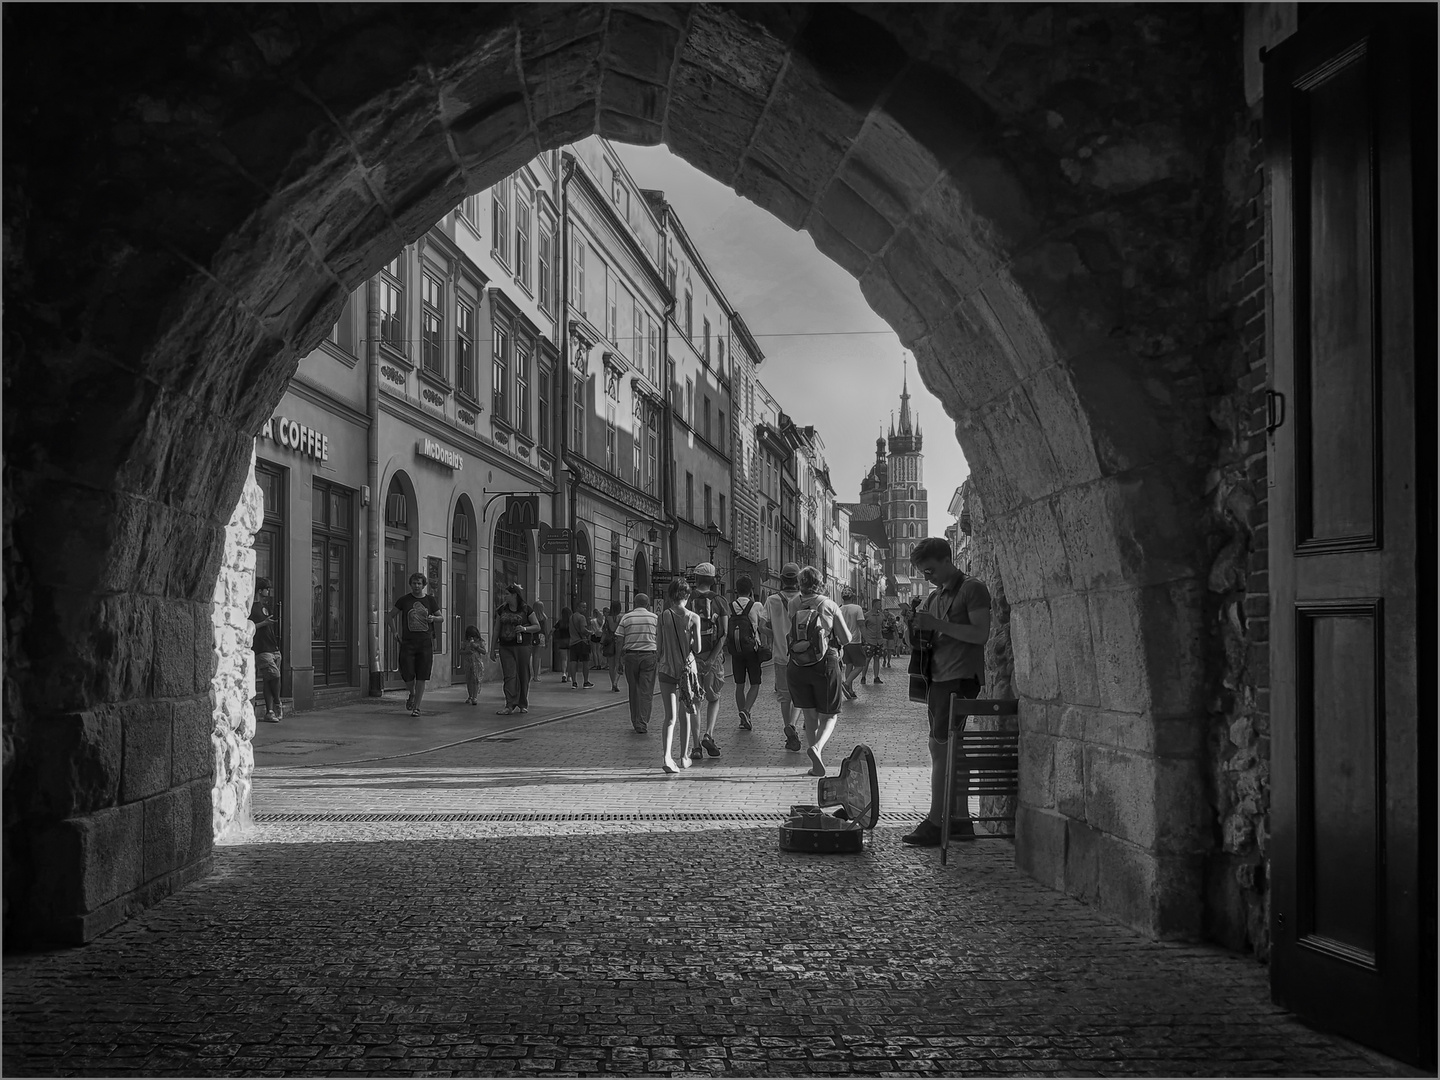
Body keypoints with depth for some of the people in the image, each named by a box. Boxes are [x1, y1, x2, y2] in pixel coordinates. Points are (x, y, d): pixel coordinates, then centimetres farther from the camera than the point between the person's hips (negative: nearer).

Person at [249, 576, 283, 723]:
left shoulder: (267, 607, 20)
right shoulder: (251, 608, -5)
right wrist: (263, 623, -18)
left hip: (274, 649, 8)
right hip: (261, 650, -8)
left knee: (268, 681, 6)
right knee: (274, 676, -13)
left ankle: (269, 712, 5)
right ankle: (277, 706, 4)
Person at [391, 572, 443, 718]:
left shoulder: (430, 600, 7)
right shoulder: (404, 600, 4)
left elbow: (441, 617, 15)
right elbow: (391, 615, 13)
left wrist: (433, 618, -7)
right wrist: (395, 631, 3)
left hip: (425, 642, 1)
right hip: (407, 642, -1)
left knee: (421, 677, -2)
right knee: (407, 675, -5)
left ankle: (416, 706, 6)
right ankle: (412, 695, 27)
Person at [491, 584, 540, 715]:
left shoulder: (526, 609, -1)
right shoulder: (501, 610, 9)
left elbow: (537, 627, 3)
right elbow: (496, 630, 13)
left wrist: (524, 628, -16)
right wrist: (493, 648, 10)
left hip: (522, 646, -2)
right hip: (505, 647, 2)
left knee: (523, 675, 3)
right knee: (509, 676, -5)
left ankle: (523, 704, 16)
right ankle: (510, 705, -7)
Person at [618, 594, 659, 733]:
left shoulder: (626, 617, 4)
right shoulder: (654, 618, 3)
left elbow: (620, 641, 3)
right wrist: (660, 658, 10)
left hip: (631, 655, 1)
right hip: (649, 655, -1)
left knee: (634, 690, 12)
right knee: (646, 691, 0)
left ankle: (635, 722, 18)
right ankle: (643, 723, -6)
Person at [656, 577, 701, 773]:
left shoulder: (662, 617, -2)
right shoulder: (693, 618, -6)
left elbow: (658, 645, -1)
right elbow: (697, 648, -8)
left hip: (666, 668, 1)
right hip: (688, 668, 0)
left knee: (670, 716, -1)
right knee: (686, 714, 14)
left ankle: (667, 755, -20)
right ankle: (684, 756, 22)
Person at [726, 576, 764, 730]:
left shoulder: (729, 607, 1)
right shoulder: (756, 606, -8)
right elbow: (762, 626, -1)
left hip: (735, 650, 3)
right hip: (752, 648, -3)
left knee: (739, 685, 10)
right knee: (755, 684, 5)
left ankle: (743, 720, 10)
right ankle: (746, 710, -18)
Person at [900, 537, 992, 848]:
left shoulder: (972, 589, -5)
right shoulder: (934, 597, 20)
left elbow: (981, 634, -15)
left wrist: (938, 624, -18)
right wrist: (915, 628, 1)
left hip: (960, 678, -8)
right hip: (938, 677, 9)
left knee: (941, 746, -12)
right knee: (951, 749, 8)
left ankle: (935, 822, -11)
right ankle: (961, 820, 13)